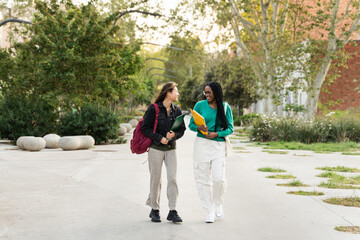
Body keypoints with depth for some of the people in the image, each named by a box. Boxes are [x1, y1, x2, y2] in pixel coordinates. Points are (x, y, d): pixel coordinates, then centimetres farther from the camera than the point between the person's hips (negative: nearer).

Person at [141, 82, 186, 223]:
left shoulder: (176, 110, 7)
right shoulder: (153, 109, -7)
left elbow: (182, 129, 11)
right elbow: (145, 128, -6)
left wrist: (174, 135, -10)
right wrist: (159, 138, -15)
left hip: (171, 149, 4)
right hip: (156, 149, -4)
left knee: (172, 179, -6)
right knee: (156, 180, 3)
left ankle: (172, 212, -3)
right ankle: (155, 210, 17)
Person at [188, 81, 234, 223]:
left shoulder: (225, 107, 4)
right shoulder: (200, 105, 3)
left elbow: (230, 128, 5)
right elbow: (191, 125, 6)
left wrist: (217, 134, -12)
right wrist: (199, 128, -16)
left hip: (219, 145, 0)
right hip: (202, 144, 1)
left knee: (219, 178, -12)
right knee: (203, 179, 1)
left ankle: (218, 204, 18)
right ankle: (210, 212, 12)